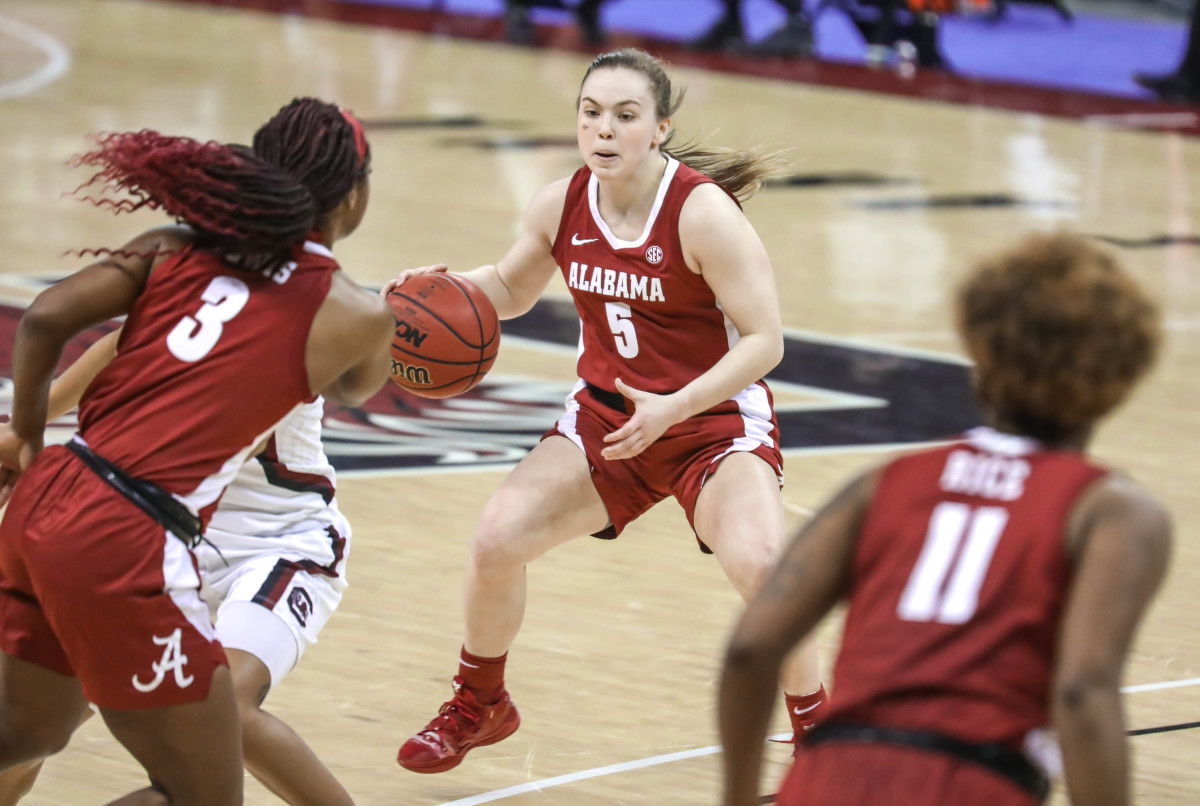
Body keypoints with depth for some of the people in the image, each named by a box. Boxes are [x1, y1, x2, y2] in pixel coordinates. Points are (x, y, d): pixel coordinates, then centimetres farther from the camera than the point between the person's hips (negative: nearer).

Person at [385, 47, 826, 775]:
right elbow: (511, 290, 14)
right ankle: (479, 707, 20)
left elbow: (764, 341, -23)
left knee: (761, 567, -28)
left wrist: (671, 408, -33)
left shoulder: (704, 213, -23)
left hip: (715, 418, -5)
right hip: (608, 413, 5)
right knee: (497, 539, -7)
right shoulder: (562, 205, -6)